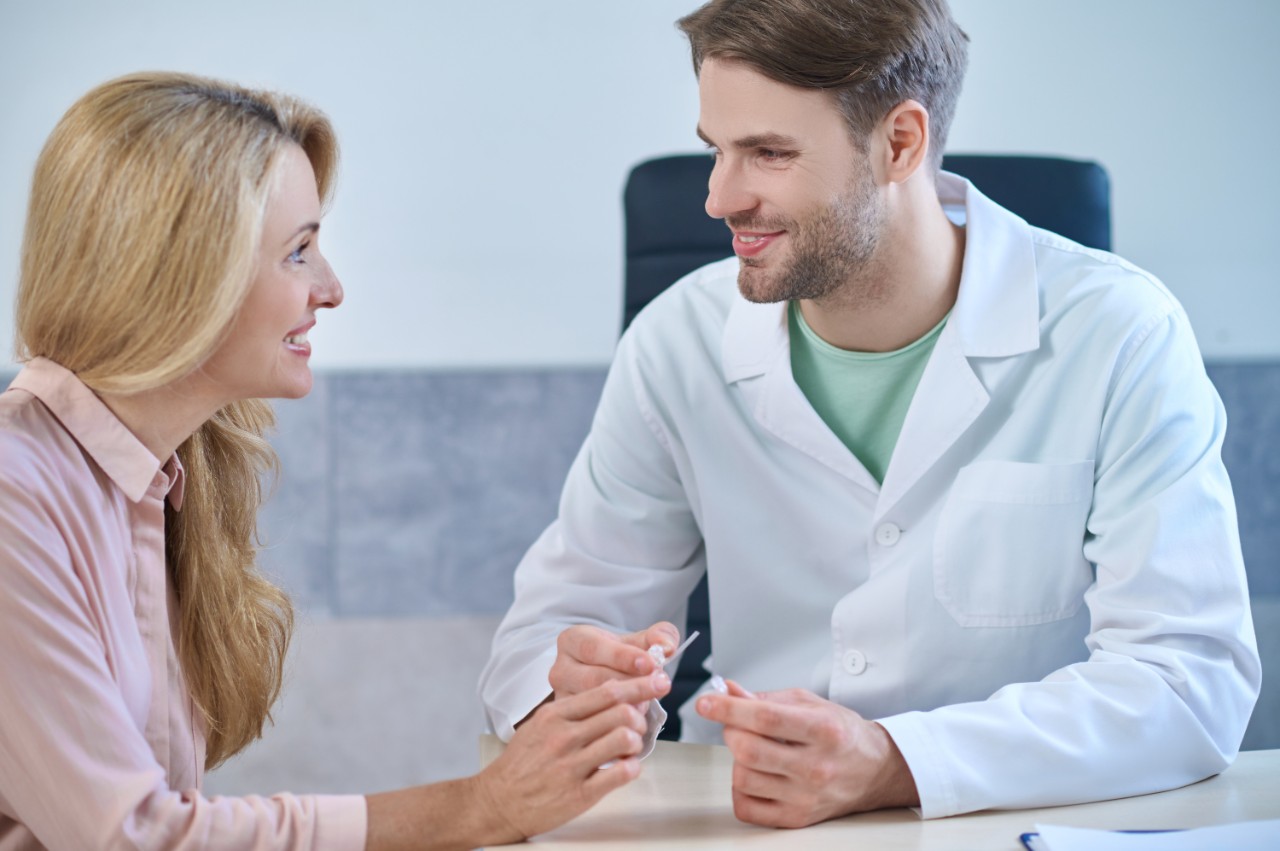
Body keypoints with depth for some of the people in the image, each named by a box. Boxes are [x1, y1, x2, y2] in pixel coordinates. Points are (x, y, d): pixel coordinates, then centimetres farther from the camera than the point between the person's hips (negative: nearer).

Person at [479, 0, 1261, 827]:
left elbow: (1196, 681, -17)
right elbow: (552, 623, 3)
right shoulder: (680, 343, 0)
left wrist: (891, 765, -30)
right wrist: (573, 697, -22)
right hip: (741, 823, 2)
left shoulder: (1119, 337, -10)